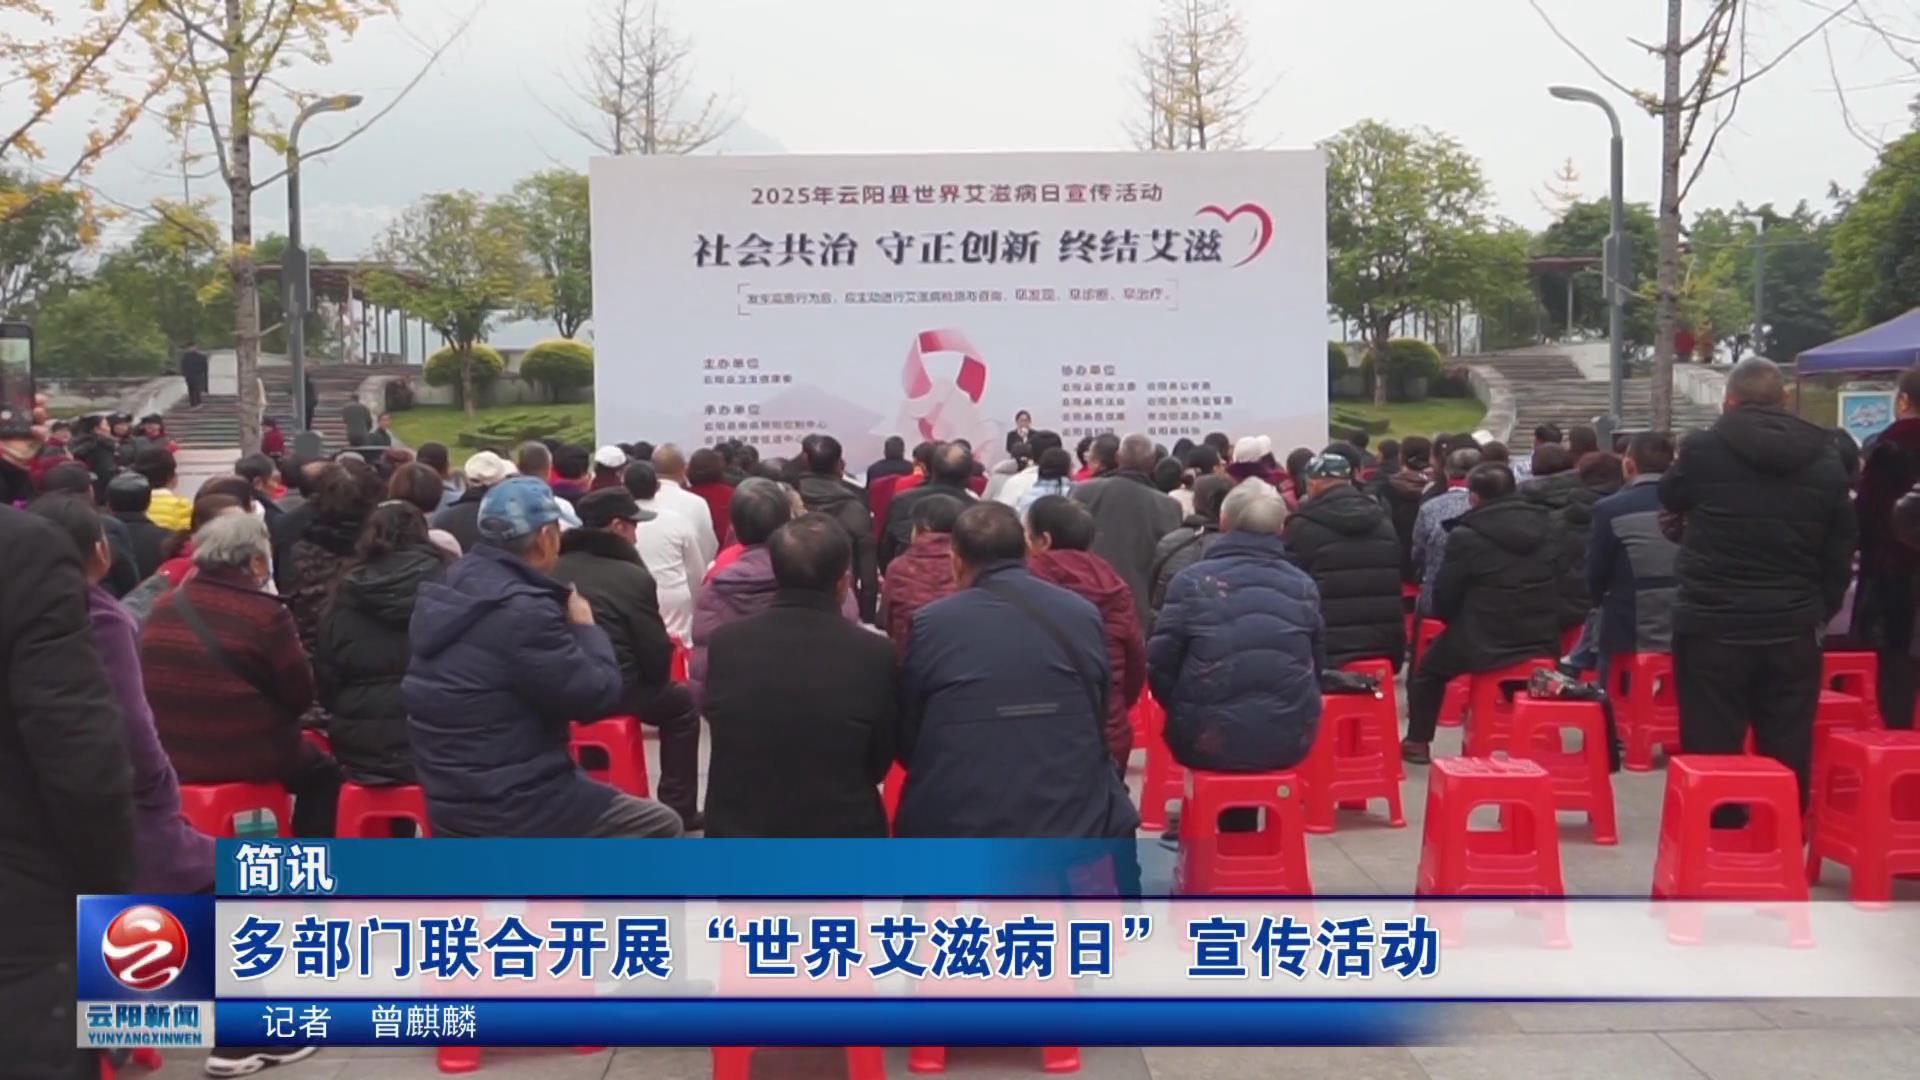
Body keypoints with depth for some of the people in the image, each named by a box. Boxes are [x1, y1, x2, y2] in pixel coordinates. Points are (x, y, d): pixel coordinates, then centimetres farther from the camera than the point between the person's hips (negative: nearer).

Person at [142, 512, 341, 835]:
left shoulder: (163, 607, 1)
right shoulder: (265, 614, -14)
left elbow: (151, 688, 13)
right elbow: (300, 694, -8)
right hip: (249, 759, -6)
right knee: (322, 773, 22)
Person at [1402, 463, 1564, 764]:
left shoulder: (1465, 536, -13)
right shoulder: (1545, 526, 3)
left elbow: (1444, 598, -7)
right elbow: (1559, 586, 10)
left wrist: (1458, 621, 13)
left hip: (1484, 645, -5)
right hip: (1543, 644, 5)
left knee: (1428, 669, 22)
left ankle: (1417, 742, 25)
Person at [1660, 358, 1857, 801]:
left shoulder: (1702, 449, -8)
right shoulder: (1825, 459, 3)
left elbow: (1670, 498, 13)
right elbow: (1840, 549, 8)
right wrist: (1821, 609, 18)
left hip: (1713, 625, -3)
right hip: (1792, 628, 3)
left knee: (1710, 756, 3)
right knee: (1788, 759, 10)